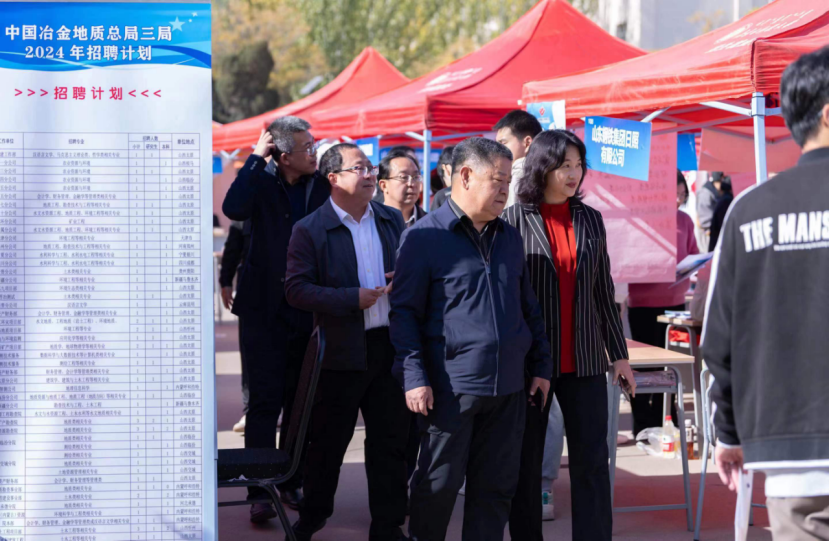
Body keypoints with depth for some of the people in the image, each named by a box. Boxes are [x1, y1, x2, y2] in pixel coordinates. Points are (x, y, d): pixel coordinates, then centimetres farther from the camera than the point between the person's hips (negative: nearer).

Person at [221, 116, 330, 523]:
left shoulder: (321, 185, 0)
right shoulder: (261, 181, -7)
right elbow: (234, 208, -28)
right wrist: (256, 158, -21)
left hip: (306, 311, 3)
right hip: (263, 309, -3)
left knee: (299, 402, 11)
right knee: (265, 402, -1)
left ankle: (292, 482, 23)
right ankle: (259, 491, 3)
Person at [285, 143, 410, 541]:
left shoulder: (393, 221, 9)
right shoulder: (310, 230, -6)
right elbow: (296, 289, -12)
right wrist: (352, 299, -18)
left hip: (390, 346, 4)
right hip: (341, 351, -4)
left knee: (390, 441, 9)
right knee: (328, 443, 8)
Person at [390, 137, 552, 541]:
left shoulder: (509, 238, 14)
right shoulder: (424, 236, -4)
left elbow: (528, 308, 21)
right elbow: (404, 312, -6)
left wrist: (540, 366, 15)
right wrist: (414, 377, -13)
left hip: (508, 387, 5)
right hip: (450, 385, -5)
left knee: (496, 485, 8)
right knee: (439, 483, 3)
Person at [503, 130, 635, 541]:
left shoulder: (590, 220, 8)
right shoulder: (514, 220, -4)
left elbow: (604, 291, 12)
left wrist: (619, 353, 10)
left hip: (584, 360, 3)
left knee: (592, 461, 0)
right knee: (526, 463, 7)